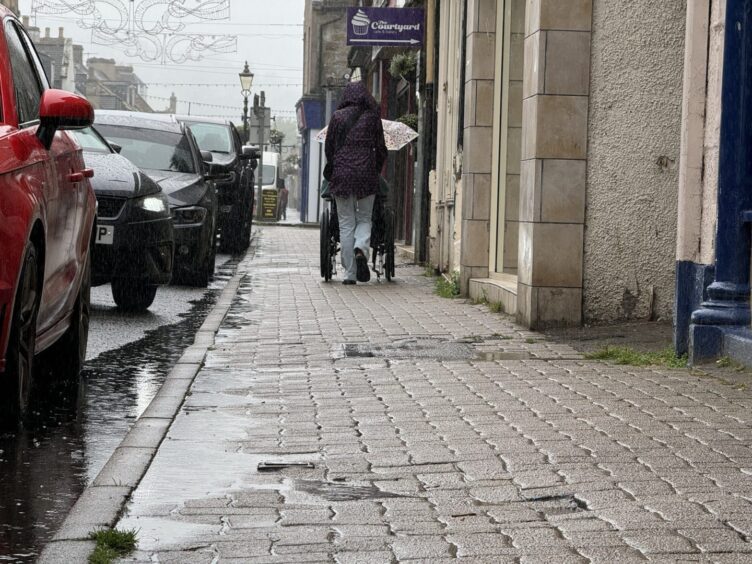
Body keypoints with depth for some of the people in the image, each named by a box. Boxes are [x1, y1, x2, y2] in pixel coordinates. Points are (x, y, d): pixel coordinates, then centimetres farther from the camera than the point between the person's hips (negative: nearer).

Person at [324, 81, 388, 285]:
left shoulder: (338, 116, 4)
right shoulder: (372, 117, 4)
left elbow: (328, 147, 7)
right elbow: (381, 149, 6)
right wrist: (377, 171, 20)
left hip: (342, 174, 0)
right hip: (366, 174, 0)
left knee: (346, 223, 4)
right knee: (364, 219, 12)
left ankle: (349, 273, 1)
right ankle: (361, 249, -20)